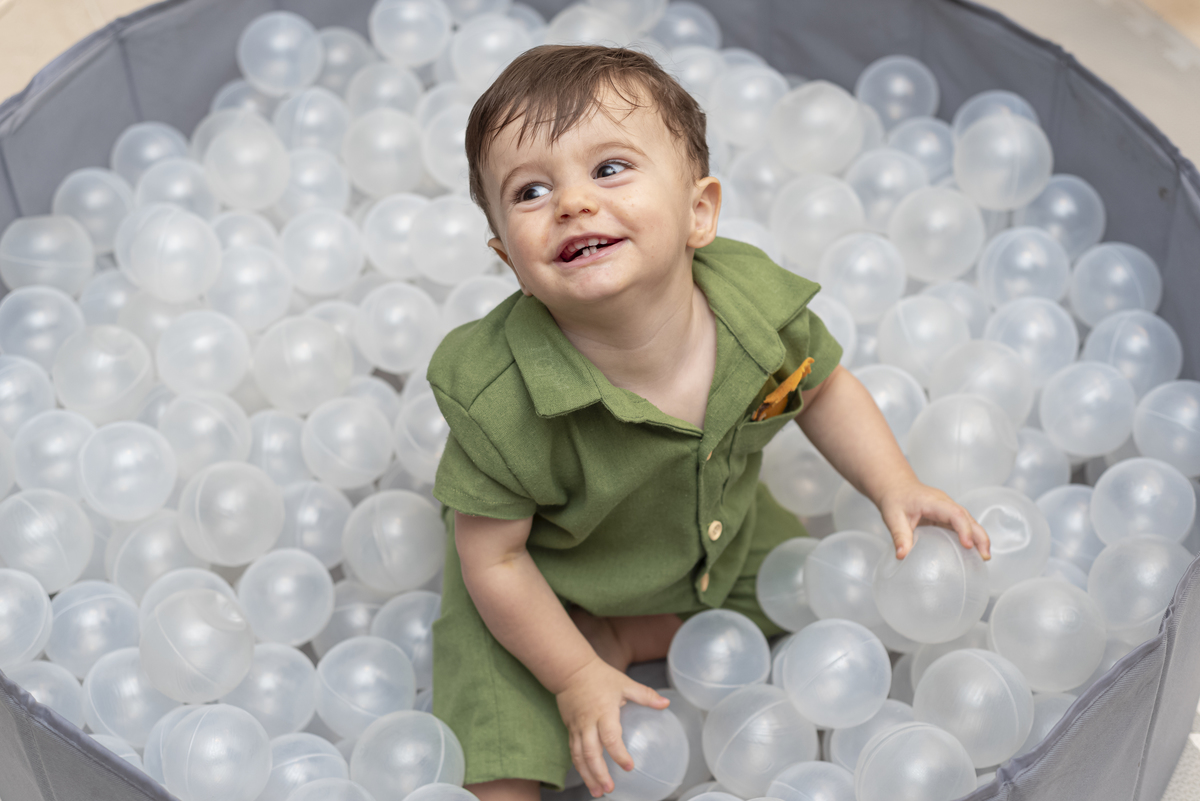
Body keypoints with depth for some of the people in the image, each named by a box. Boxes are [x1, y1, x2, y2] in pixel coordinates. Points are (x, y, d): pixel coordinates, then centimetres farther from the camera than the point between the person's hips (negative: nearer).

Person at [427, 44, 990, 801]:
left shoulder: (759, 299, -26)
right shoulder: (499, 397, -36)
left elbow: (823, 387, -2)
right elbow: (493, 559, -23)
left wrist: (896, 487, -12)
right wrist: (575, 680, -17)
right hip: (551, 583, -4)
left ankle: (625, 635, 13)